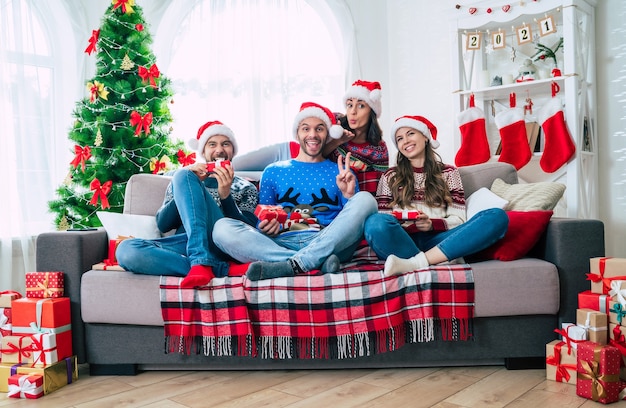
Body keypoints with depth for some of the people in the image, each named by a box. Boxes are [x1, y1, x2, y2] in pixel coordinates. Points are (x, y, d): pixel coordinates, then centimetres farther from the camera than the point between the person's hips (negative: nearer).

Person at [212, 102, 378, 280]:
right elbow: (262, 221, 17)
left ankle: (290, 266, -34)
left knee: (365, 199, -25)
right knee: (222, 227, -23)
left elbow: (351, 221, 12)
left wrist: (348, 195, -6)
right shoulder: (273, 171, 22)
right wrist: (265, 228, -6)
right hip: (282, 243, 1)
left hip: (329, 244, 0)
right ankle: (318, 262, -33)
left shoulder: (341, 172, 20)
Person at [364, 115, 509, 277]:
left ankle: (416, 262, -35)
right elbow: (380, 222, 8)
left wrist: (432, 224, -11)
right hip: (402, 241, -1)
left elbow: (458, 219, 10)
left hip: (435, 241, 2)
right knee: (375, 222, -35)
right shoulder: (390, 177, 19)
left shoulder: (448, 173, 20)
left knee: (497, 217, -24)